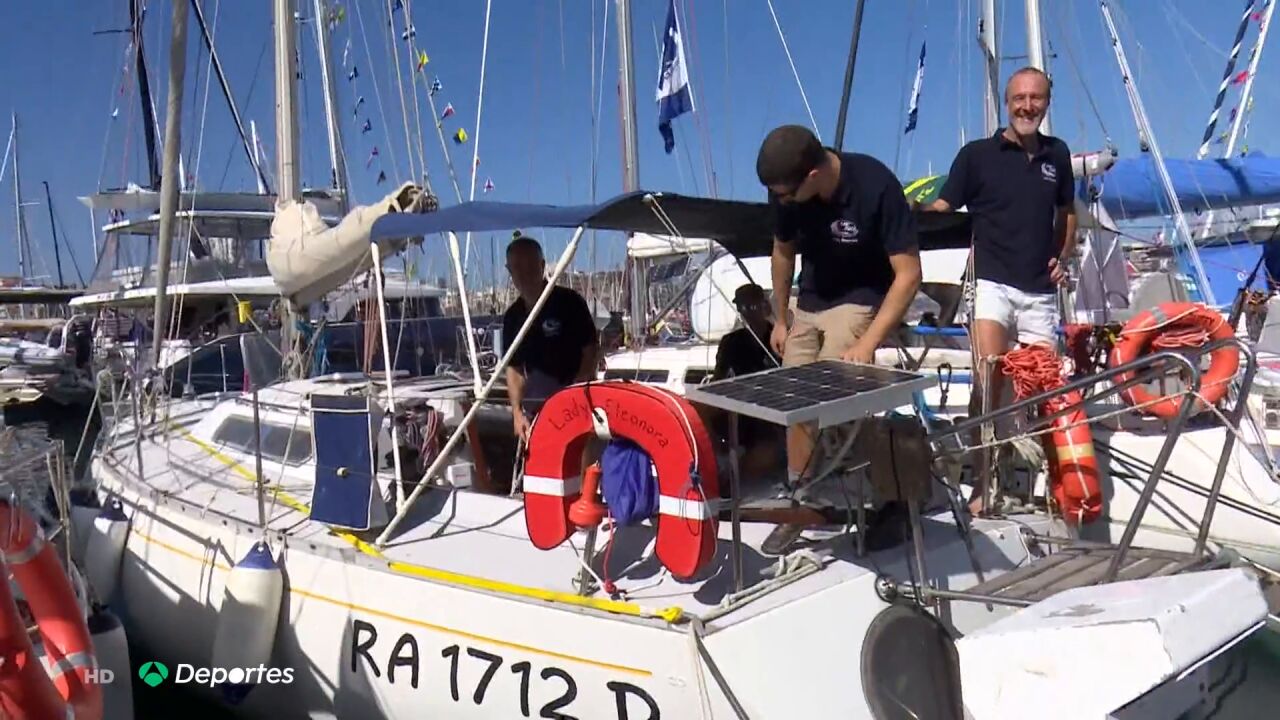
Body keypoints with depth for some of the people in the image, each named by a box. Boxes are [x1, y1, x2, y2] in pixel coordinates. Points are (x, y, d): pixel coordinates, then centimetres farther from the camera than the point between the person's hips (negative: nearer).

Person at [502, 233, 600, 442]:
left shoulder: (569, 302, -9)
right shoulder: (512, 317, 7)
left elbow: (591, 351, -8)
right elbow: (514, 367, 11)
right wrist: (517, 412, 1)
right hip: (536, 409, 6)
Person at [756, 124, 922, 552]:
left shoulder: (876, 187, -29)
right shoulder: (785, 191, -14)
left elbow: (908, 273, -24)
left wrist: (867, 344, -29)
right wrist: (780, 319, 12)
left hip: (861, 300, -5)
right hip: (810, 302, 5)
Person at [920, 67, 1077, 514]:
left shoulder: (1056, 154, 14)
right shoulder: (977, 154, 1)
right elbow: (942, 207, -6)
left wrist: (1063, 257, 14)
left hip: (1041, 291, 4)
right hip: (993, 283, -4)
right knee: (989, 378, -19)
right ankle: (983, 481, -11)